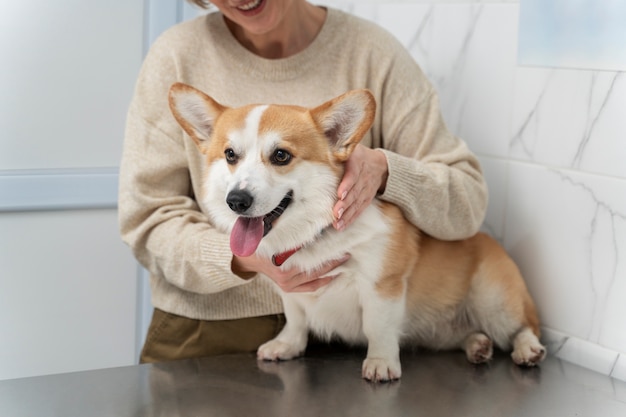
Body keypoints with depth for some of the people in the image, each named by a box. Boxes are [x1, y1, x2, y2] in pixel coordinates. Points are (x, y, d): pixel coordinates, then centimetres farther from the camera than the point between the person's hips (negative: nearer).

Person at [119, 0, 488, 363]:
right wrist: (241, 259, -22)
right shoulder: (178, 55, -2)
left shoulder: (372, 51, -1)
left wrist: (384, 170, -21)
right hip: (207, 333, 0)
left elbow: (468, 204, -1)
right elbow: (148, 221, -4)